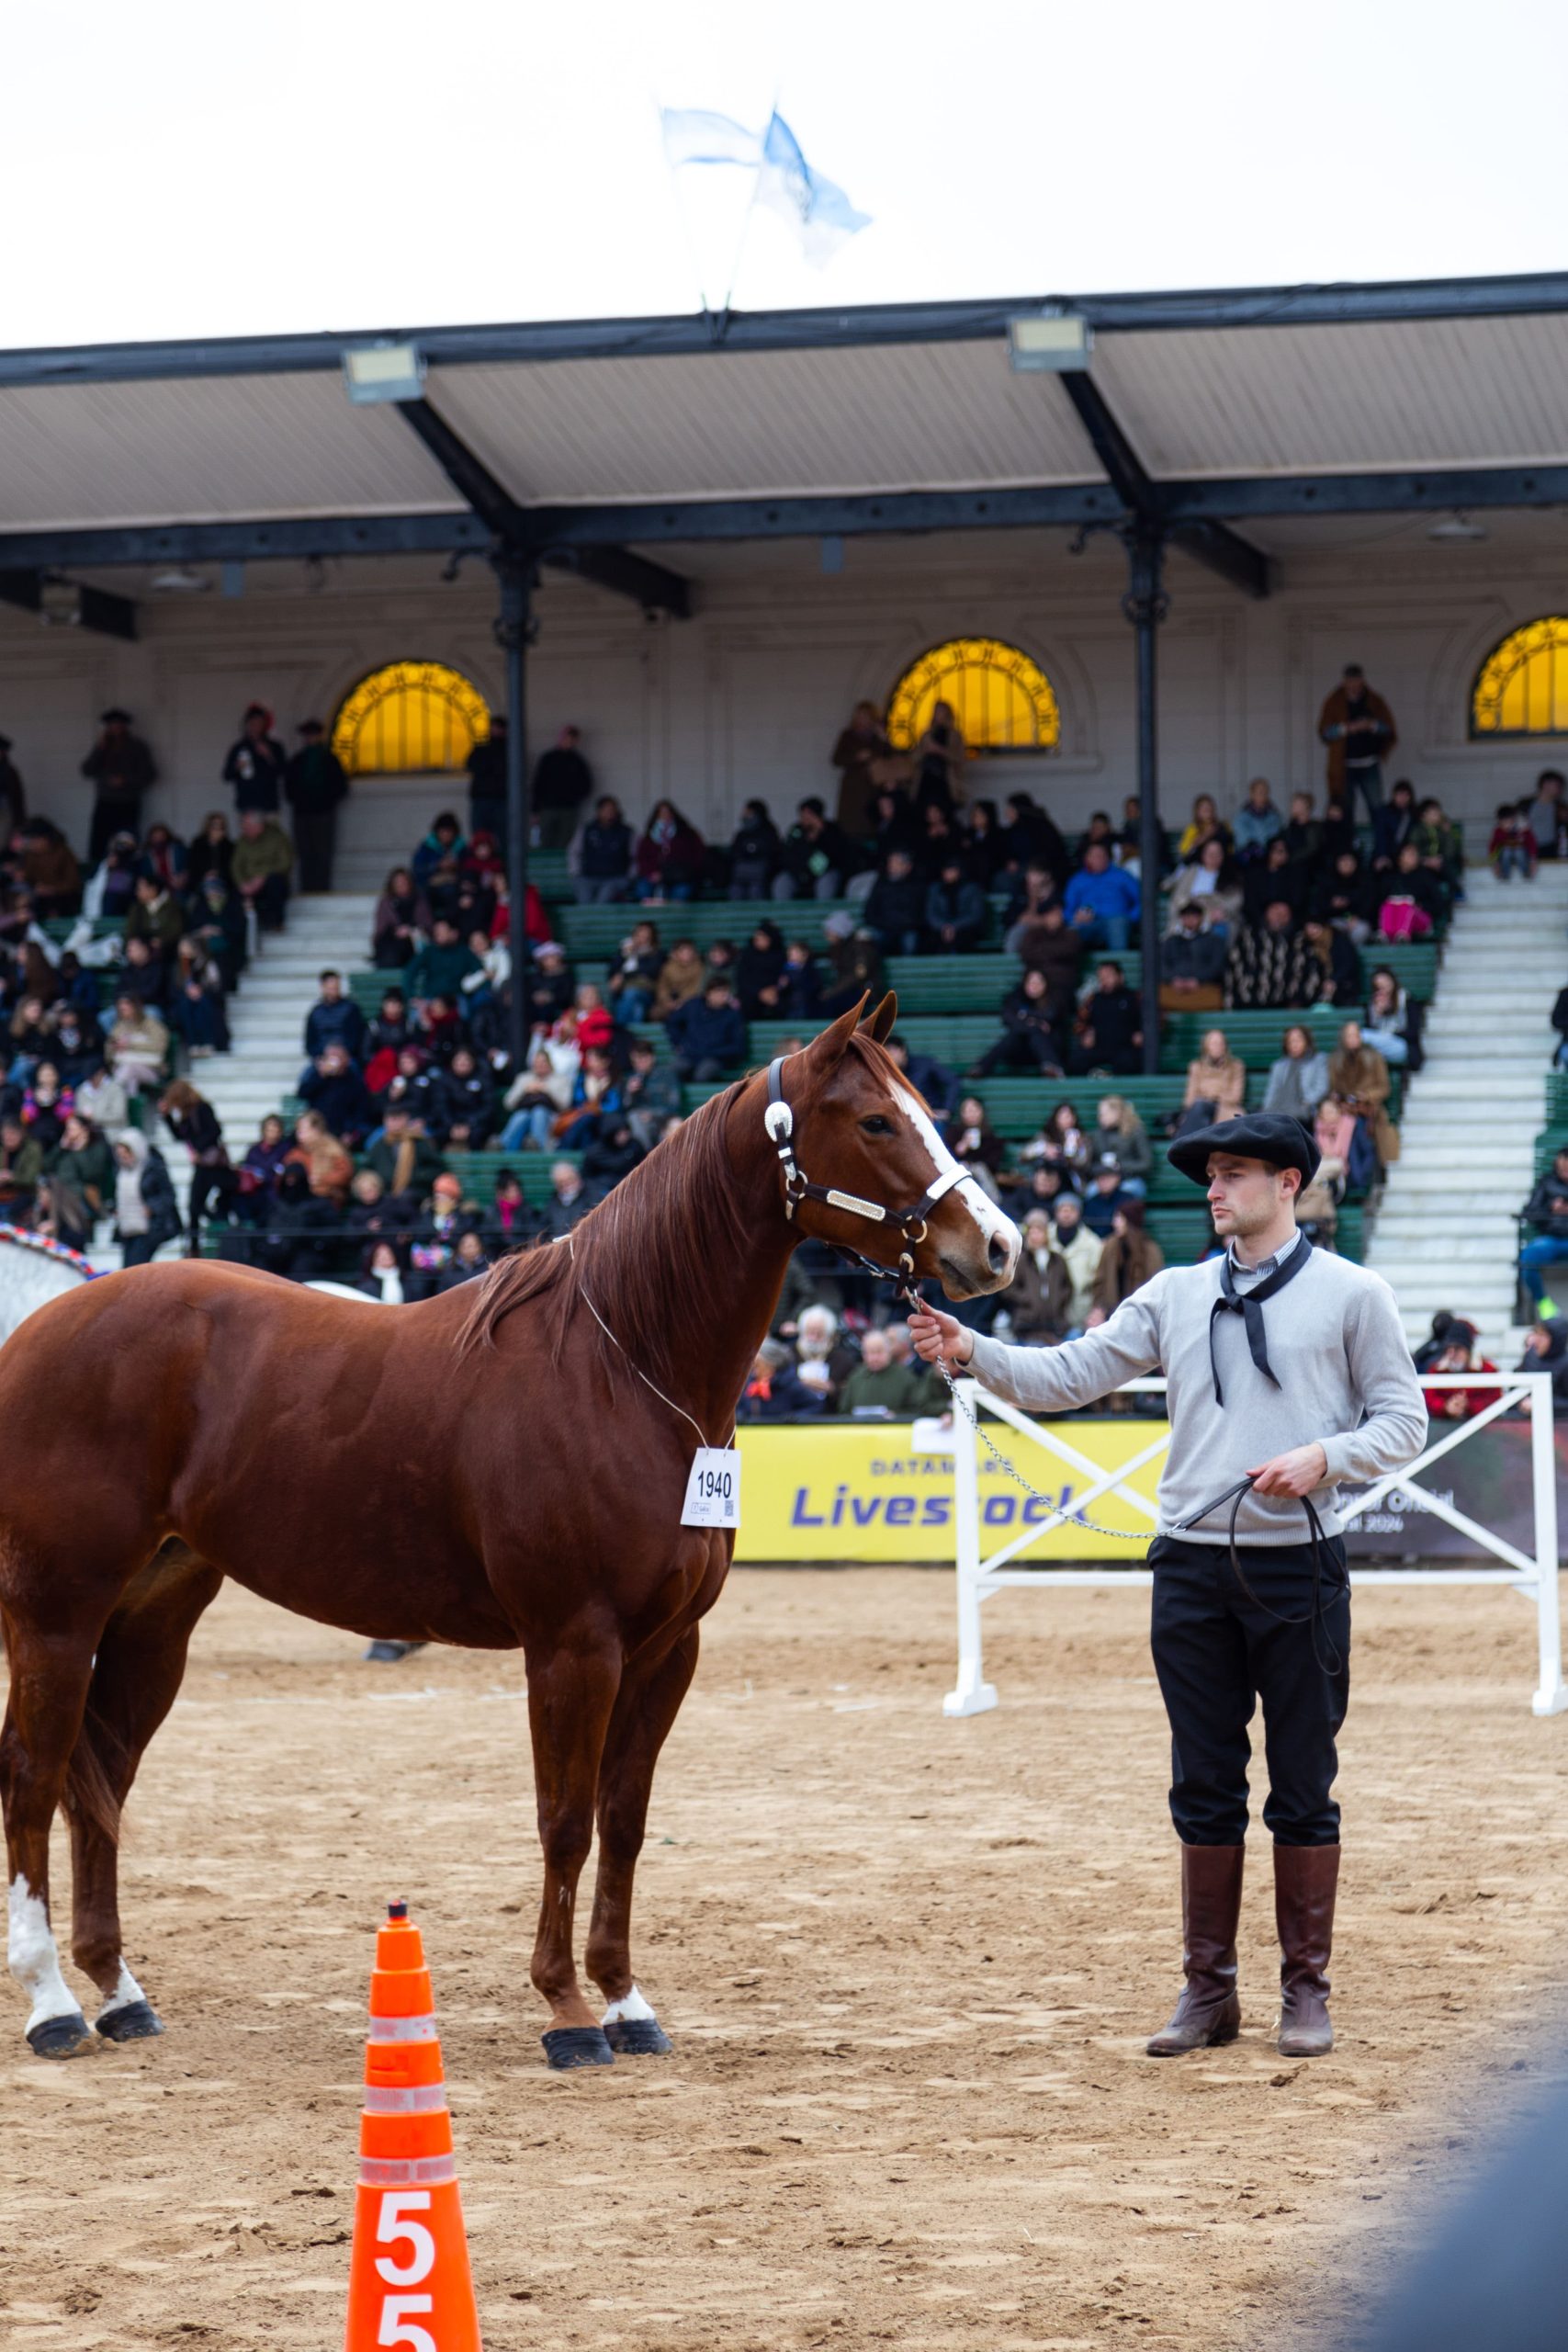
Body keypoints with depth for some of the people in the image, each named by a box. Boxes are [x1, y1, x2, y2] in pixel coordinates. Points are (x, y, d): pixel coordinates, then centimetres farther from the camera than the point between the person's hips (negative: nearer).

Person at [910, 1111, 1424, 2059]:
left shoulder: (1352, 1295, 1)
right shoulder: (1175, 1296, 10)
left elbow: (1401, 1422, 0)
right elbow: (1067, 1377, 6)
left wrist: (1321, 1458, -17)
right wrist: (973, 1352, -9)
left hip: (1299, 1567, -3)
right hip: (1195, 1567, 3)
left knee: (1304, 1787, 3)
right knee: (1205, 1786, 7)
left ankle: (1308, 1989, 12)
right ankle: (1209, 1989, 15)